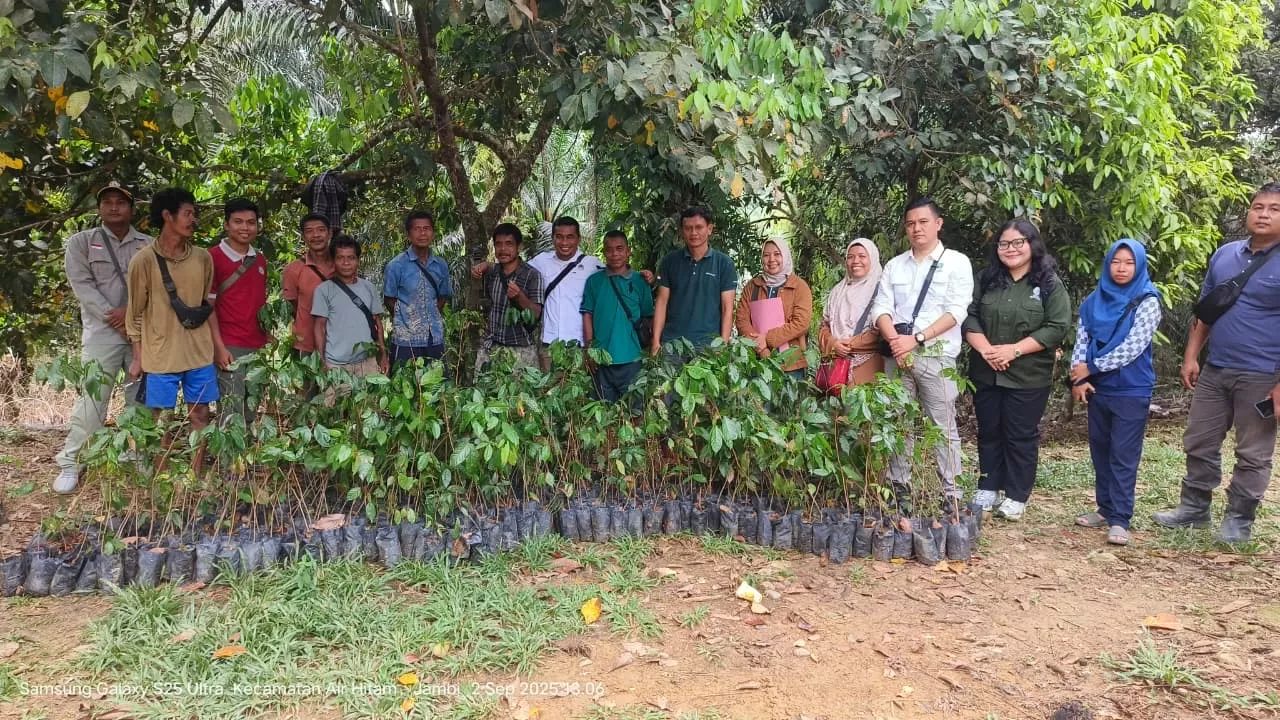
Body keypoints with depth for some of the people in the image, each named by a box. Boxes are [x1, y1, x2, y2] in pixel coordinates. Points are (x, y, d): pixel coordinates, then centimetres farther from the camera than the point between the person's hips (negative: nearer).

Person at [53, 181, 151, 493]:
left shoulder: (148, 245, 9)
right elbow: (82, 286, -4)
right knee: (93, 397, -6)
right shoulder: (81, 242, 5)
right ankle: (71, 464, 3)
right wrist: (115, 319, -12)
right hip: (102, 330, -2)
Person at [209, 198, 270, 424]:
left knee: (251, 412, 10)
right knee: (231, 413, -7)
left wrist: (268, 337, 11)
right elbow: (207, 306, -6)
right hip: (229, 346, -6)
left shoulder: (260, 260, 13)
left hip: (258, 346, 6)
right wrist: (218, 346, -13)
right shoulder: (214, 257, -5)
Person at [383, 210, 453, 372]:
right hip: (406, 339, -4)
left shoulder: (441, 265, 6)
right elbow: (389, 299, 1)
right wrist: (405, 319, 2)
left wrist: (434, 318, 8)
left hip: (435, 338, 4)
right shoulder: (396, 265, -5)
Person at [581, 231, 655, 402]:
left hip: (631, 358, -1)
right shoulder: (594, 281, 4)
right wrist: (589, 347, -3)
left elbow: (648, 317, 7)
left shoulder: (639, 281, 3)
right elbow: (587, 314, 4)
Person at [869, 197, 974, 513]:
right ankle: (899, 490, 17)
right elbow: (881, 308, 6)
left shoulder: (956, 262, 2)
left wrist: (916, 339, -16)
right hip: (896, 356, 4)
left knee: (944, 427, -2)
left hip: (936, 356, -4)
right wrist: (894, 339, -13)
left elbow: (956, 311, -8)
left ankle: (951, 496, 4)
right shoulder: (894, 265, 14)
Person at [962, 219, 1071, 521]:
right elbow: (969, 317, 1)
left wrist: (1015, 350, -18)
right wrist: (985, 349, -14)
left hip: (1028, 377, -3)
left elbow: (1058, 327, -11)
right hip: (985, 374, 4)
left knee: (1021, 436, 4)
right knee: (989, 432, 13)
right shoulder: (986, 279, 6)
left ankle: (1016, 497, 15)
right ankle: (987, 490, 25)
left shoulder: (1049, 284, -4)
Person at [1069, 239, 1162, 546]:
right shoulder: (1094, 301, 6)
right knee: (1100, 451, 12)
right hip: (1098, 389, 5)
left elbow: (1132, 347, -16)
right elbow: (1081, 341, 4)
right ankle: (1105, 509, 24)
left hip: (1132, 391, -5)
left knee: (1124, 455, -3)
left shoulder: (1147, 302, -8)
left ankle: (1120, 519, 1)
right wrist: (1079, 378, -9)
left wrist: (1091, 367, -12)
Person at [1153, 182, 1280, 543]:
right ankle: (1194, 508, 25)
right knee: (1199, 443, 12)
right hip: (1215, 370, 5)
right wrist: (1191, 356, 8)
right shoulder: (1224, 254, 7)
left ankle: (1239, 519, 18)